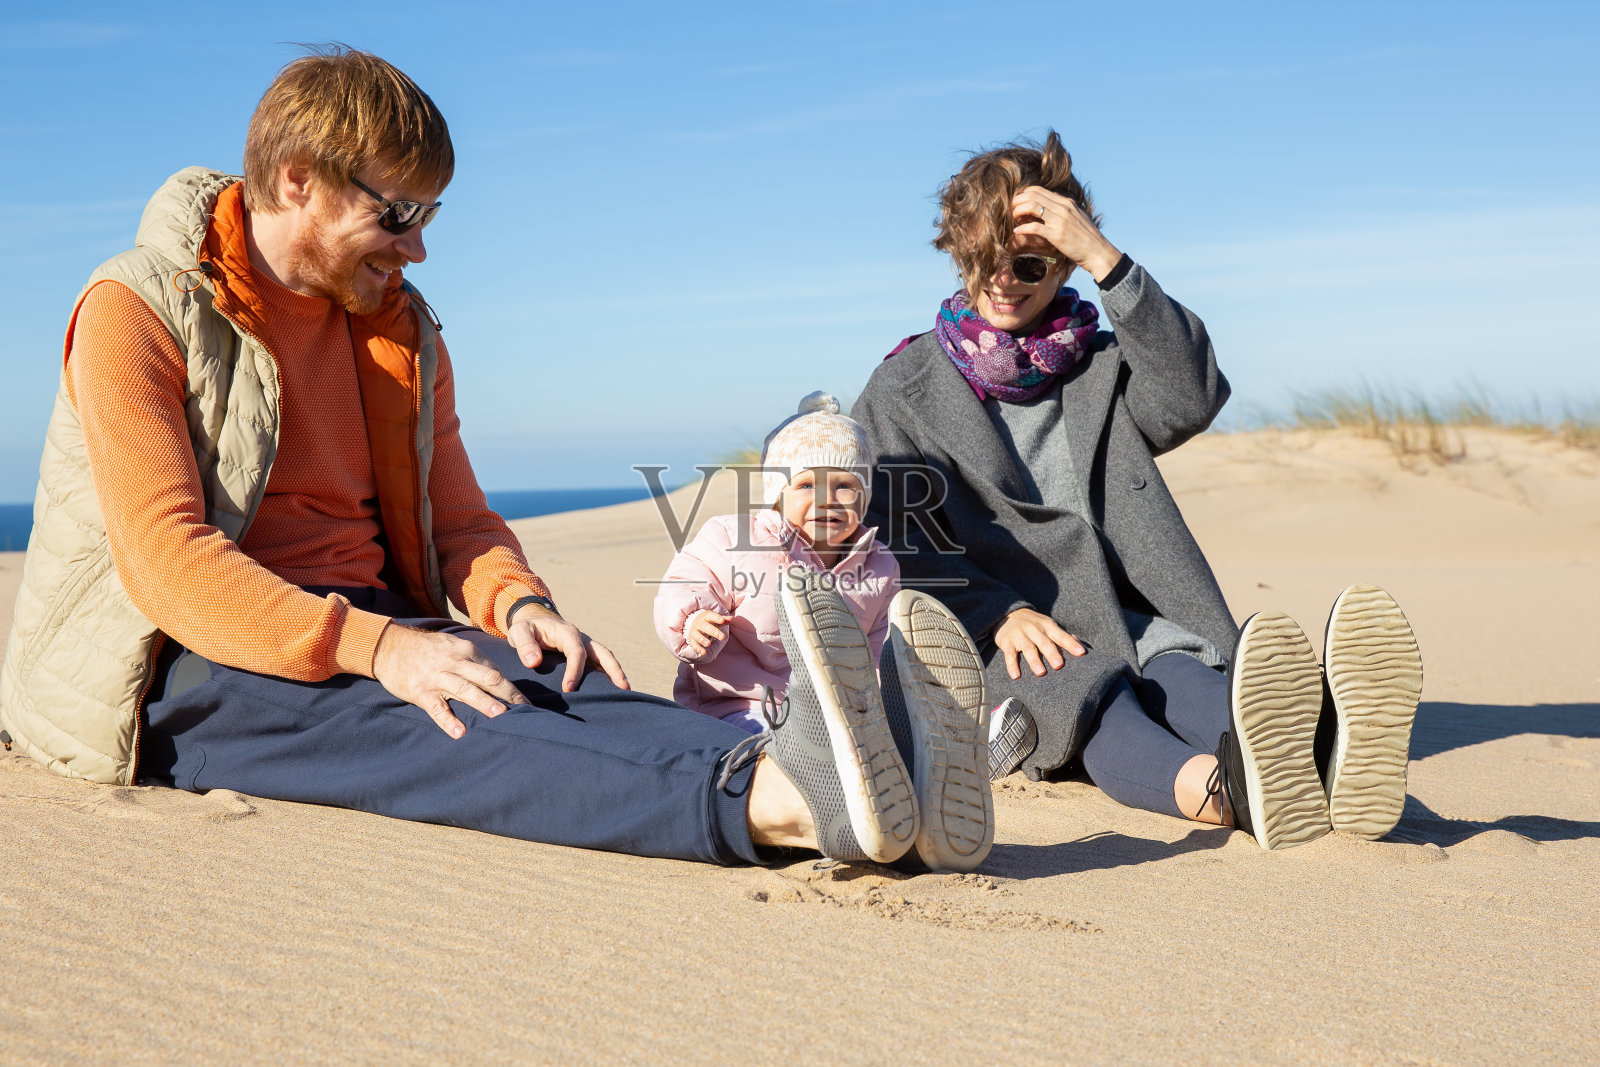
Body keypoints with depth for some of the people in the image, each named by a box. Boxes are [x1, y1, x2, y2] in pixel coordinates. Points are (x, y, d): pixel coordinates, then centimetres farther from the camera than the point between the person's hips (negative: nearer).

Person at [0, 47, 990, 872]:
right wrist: (374, 648, -31)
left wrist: (518, 602, -11)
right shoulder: (136, 313, -5)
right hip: (198, 659, -5)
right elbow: (165, 558, -17)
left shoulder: (403, 331, 14)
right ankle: (766, 799, -61)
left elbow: (461, 519, 15)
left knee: (552, 683, -29)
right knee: (419, 728, -37)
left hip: (378, 630, 6)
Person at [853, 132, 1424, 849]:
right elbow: (903, 547, 0)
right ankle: (1232, 788, -69)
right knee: (1096, 703, -37)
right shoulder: (902, 391, 11)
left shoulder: (1102, 369, 19)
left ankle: (1323, 752, -66)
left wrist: (1105, 260, -12)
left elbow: (1192, 397, -5)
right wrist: (1001, 615, -19)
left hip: (1120, 619, 3)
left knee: (1182, 681, -33)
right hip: (985, 636, -3)